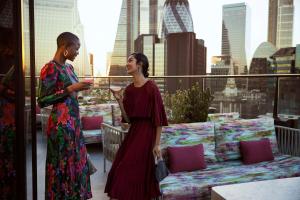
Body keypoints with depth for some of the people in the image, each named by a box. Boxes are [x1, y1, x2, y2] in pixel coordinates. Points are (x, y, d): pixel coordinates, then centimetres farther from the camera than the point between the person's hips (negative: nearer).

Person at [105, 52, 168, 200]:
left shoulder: (151, 88, -13)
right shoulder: (129, 89, 7)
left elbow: (158, 118, -12)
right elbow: (128, 119, 8)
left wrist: (157, 144, -13)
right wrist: (119, 100, -3)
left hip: (146, 133, -7)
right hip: (133, 132, 7)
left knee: (134, 173, -1)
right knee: (119, 170, 10)